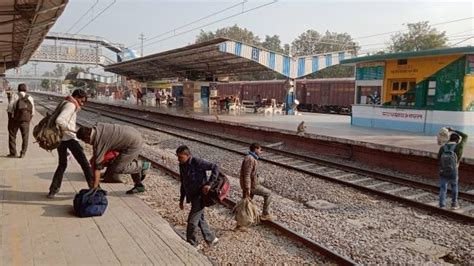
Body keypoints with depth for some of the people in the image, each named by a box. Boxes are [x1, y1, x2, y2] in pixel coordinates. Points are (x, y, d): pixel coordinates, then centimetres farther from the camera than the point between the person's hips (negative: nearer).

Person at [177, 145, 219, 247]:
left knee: (192, 221, -4)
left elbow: (215, 168, -21)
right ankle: (211, 239, 34)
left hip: (200, 196, -8)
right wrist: (181, 200, 17)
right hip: (192, 197, 8)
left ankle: (191, 244, 13)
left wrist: (209, 184, -25)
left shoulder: (197, 162, -20)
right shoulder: (182, 165, 5)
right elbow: (183, 183, 15)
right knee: (200, 219, 18)